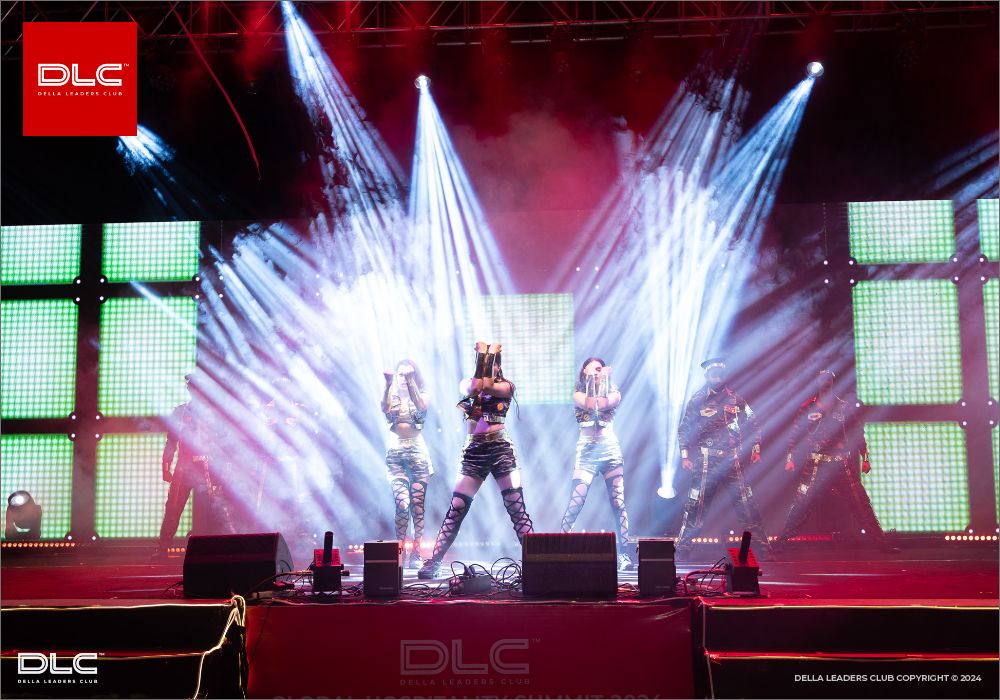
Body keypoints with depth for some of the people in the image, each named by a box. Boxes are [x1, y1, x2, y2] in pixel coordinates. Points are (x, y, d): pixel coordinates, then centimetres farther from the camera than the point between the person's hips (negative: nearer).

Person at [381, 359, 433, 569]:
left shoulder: (422, 395, 8)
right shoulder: (393, 396, 11)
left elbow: (421, 406, -15)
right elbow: (384, 408, -12)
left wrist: (411, 380, -21)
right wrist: (388, 385, -26)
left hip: (417, 451, 0)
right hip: (395, 452, 1)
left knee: (417, 504, -3)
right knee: (402, 503, -13)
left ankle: (416, 554, 2)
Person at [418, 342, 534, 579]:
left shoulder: (507, 386, 8)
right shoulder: (467, 385, 12)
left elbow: (488, 385, -12)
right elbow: (476, 386, -12)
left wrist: (492, 354, -3)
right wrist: (481, 354, -5)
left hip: (501, 450, -1)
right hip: (474, 452, 1)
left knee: (517, 509, -7)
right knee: (456, 510, -4)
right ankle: (433, 562, -2)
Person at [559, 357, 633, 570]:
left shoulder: (614, 393, 10)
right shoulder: (579, 394, 8)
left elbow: (606, 403, -12)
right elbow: (591, 404, -13)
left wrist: (605, 380, -2)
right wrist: (591, 381, -3)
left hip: (611, 450, 1)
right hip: (587, 451, -1)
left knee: (618, 503, -2)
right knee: (575, 504, -11)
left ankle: (624, 554, 3)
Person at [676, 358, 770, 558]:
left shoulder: (735, 399, 9)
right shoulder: (697, 401, 3)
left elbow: (751, 424, 18)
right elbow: (683, 429, 5)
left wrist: (756, 449, 11)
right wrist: (685, 456, -1)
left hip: (732, 460, 2)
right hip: (705, 461, -2)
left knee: (745, 503, 0)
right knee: (696, 504, -3)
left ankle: (763, 545, 9)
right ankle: (682, 546, 5)